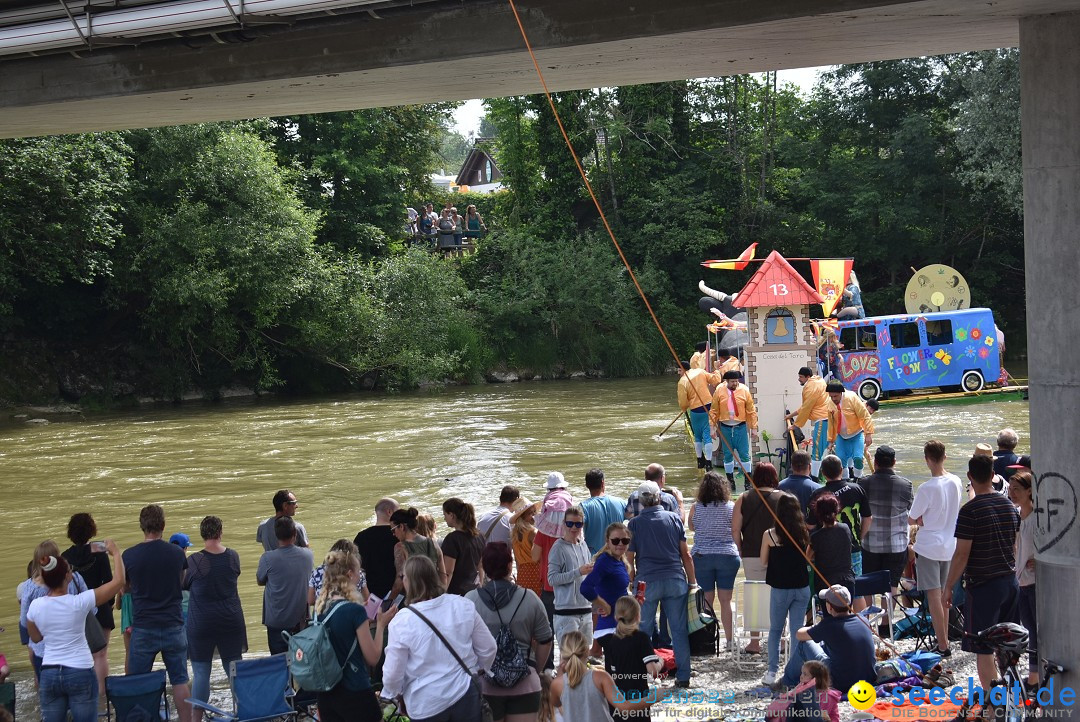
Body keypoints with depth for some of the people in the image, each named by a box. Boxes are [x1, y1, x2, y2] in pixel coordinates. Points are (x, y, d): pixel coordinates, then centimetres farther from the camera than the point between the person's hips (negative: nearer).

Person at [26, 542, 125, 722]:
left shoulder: (35, 606, -5)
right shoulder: (79, 603, -14)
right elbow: (118, 581, -7)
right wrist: (116, 552, 5)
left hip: (49, 673, 3)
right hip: (80, 673, -3)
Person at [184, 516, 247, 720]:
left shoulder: (194, 561, -15)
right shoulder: (233, 557, -3)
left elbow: (183, 585, 0)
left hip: (201, 624, -3)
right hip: (231, 622, 4)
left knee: (201, 673, 1)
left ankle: (196, 718, 3)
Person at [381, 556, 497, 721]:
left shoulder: (402, 622, -16)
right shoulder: (463, 606, -6)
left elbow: (393, 674, -11)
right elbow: (488, 648, 3)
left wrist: (391, 693, 11)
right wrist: (477, 670, 23)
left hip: (426, 705, -3)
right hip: (465, 694, 3)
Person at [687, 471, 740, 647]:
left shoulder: (696, 507, -3)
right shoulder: (731, 507, -4)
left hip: (701, 556, 0)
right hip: (727, 556, 0)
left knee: (706, 600, 5)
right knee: (726, 600, 6)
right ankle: (729, 638, 8)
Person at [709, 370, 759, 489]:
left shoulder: (744, 390, -5)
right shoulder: (719, 391, -4)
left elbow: (751, 411, 0)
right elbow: (714, 411, 3)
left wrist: (754, 428, -2)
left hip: (740, 427, -1)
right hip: (725, 428, 1)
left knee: (744, 454, -1)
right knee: (728, 455, 8)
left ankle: (747, 481, 7)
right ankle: (730, 480, 20)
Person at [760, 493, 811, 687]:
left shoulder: (770, 535, -11)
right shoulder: (804, 533, -4)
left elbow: (763, 562, 1)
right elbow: (808, 558, 7)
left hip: (780, 589, -2)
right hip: (802, 588, 2)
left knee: (775, 630, 13)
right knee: (797, 630, 8)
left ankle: (772, 672, 9)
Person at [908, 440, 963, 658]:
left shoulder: (926, 488, -20)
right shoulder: (956, 483, 0)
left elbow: (912, 519, -13)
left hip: (928, 546, -7)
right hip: (949, 545, 7)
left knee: (934, 596, -3)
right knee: (943, 595, 17)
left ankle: (943, 645, -4)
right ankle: (944, 639, 24)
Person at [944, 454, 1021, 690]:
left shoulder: (970, 511, -16)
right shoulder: (1009, 506, 5)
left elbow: (961, 555, -16)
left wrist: (948, 587, -7)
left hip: (983, 585, -7)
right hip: (1010, 582, 7)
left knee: (983, 650, -2)